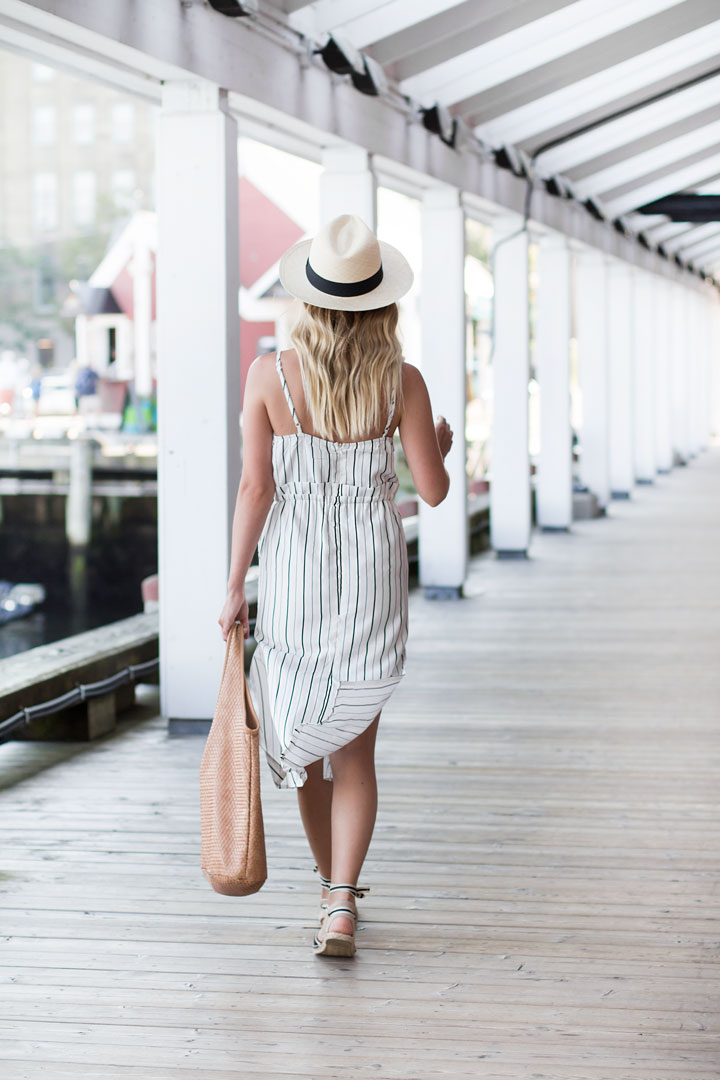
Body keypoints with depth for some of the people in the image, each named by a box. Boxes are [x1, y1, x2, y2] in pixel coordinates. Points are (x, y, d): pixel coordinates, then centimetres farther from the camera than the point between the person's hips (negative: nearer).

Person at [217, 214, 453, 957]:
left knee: (300, 732, 19)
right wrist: (441, 445, 17)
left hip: (293, 569, 0)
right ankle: (340, 905, -8)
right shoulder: (401, 382, -8)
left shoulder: (270, 375, -10)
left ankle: (335, 886, 33)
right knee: (353, 747, 8)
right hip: (372, 574, 0)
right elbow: (433, 489, -5)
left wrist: (234, 587, -2)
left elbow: (255, 488, -9)